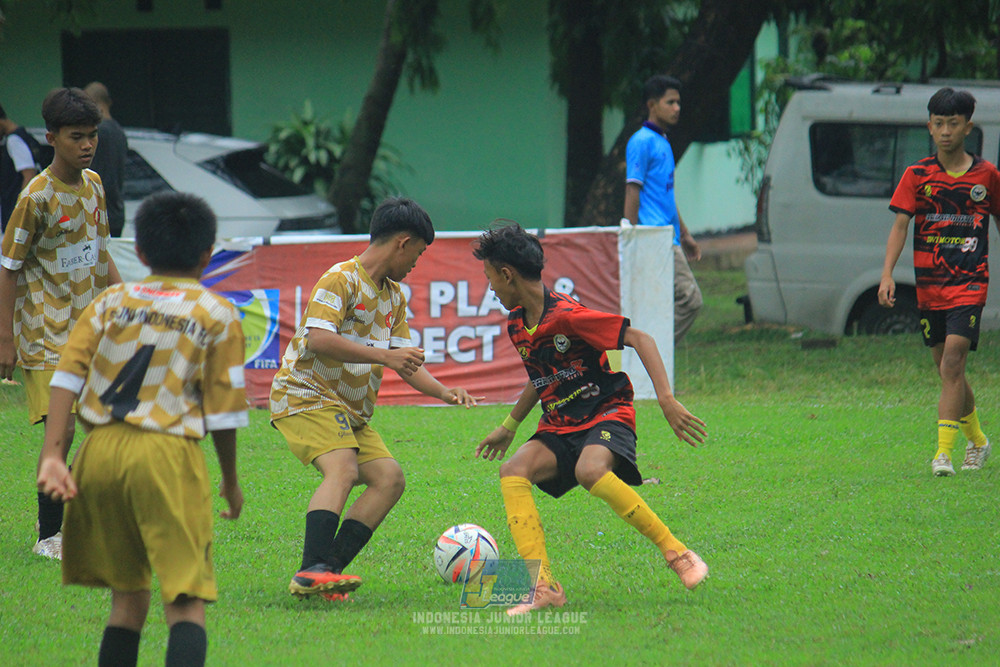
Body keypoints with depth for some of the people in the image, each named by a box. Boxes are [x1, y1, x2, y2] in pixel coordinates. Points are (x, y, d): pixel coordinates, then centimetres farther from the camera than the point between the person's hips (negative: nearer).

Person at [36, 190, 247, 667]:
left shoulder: (110, 302, 14)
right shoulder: (218, 315, 7)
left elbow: (66, 377, 2)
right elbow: (223, 412, 4)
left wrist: (52, 456, -4)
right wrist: (231, 482, 18)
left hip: (100, 450, 4)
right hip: (167, 455, -4)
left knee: (127, 597, 19)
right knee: (186, 601, -6)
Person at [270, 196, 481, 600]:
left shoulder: (393, 295, 15)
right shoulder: (342, 279, -14)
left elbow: (404, 360, 18)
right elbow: (318, 338, -27)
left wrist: (444, 393, 1)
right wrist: (382, 356, -29)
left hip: (351, 412, 9)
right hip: (306, 395, -9)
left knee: (389, 477, -4)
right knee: (343, 468, -29)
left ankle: (326, 572, -11)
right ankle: (312, 570, -41)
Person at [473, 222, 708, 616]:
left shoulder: (565, 315, -18)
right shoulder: (517, 326, 8)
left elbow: (640, 340, -18)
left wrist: (667, 400, -27)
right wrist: (509, 427, 32)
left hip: (608, 414, -7)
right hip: (560, 426, 7)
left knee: (590, 471, -38)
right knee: (513, 471, -21)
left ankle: (677, 553, -22)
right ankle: (543, 586, -26)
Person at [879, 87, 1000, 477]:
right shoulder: (917, 175, 1)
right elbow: (900, 226, -4)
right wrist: (887, 275, -16)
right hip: (929, 284, 3)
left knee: (952, 361, -17)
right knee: (947, 368, 11)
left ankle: (944, 451, -18)